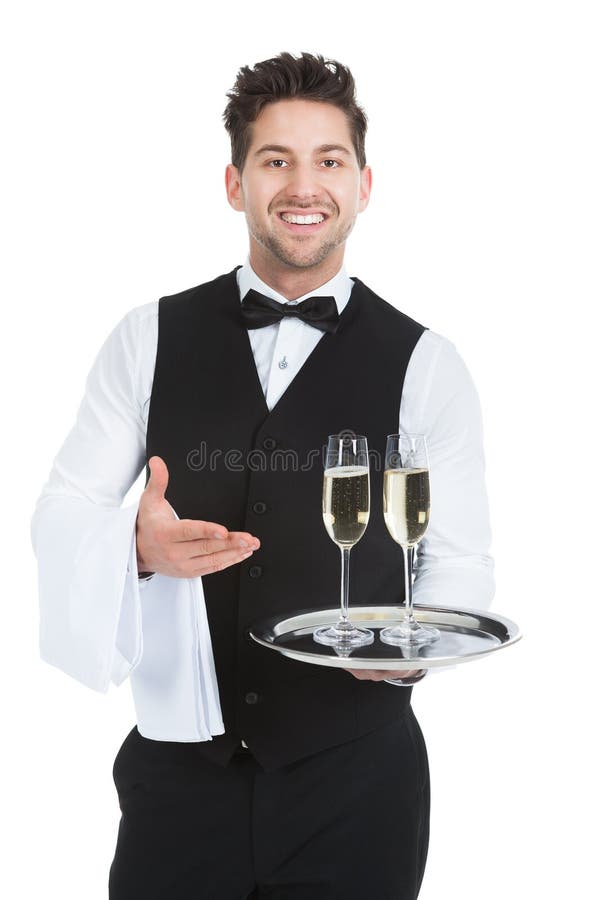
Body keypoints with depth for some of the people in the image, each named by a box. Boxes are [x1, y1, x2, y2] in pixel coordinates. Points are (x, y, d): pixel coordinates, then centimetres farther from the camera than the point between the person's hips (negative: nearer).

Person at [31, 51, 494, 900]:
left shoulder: (425, 365, -2)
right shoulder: (149, 339, 1)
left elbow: (460, 557, 0)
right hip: (180, 764, 1)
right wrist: (137, 542, -18)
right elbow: (61, 512, 3)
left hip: (356, 770, 0)